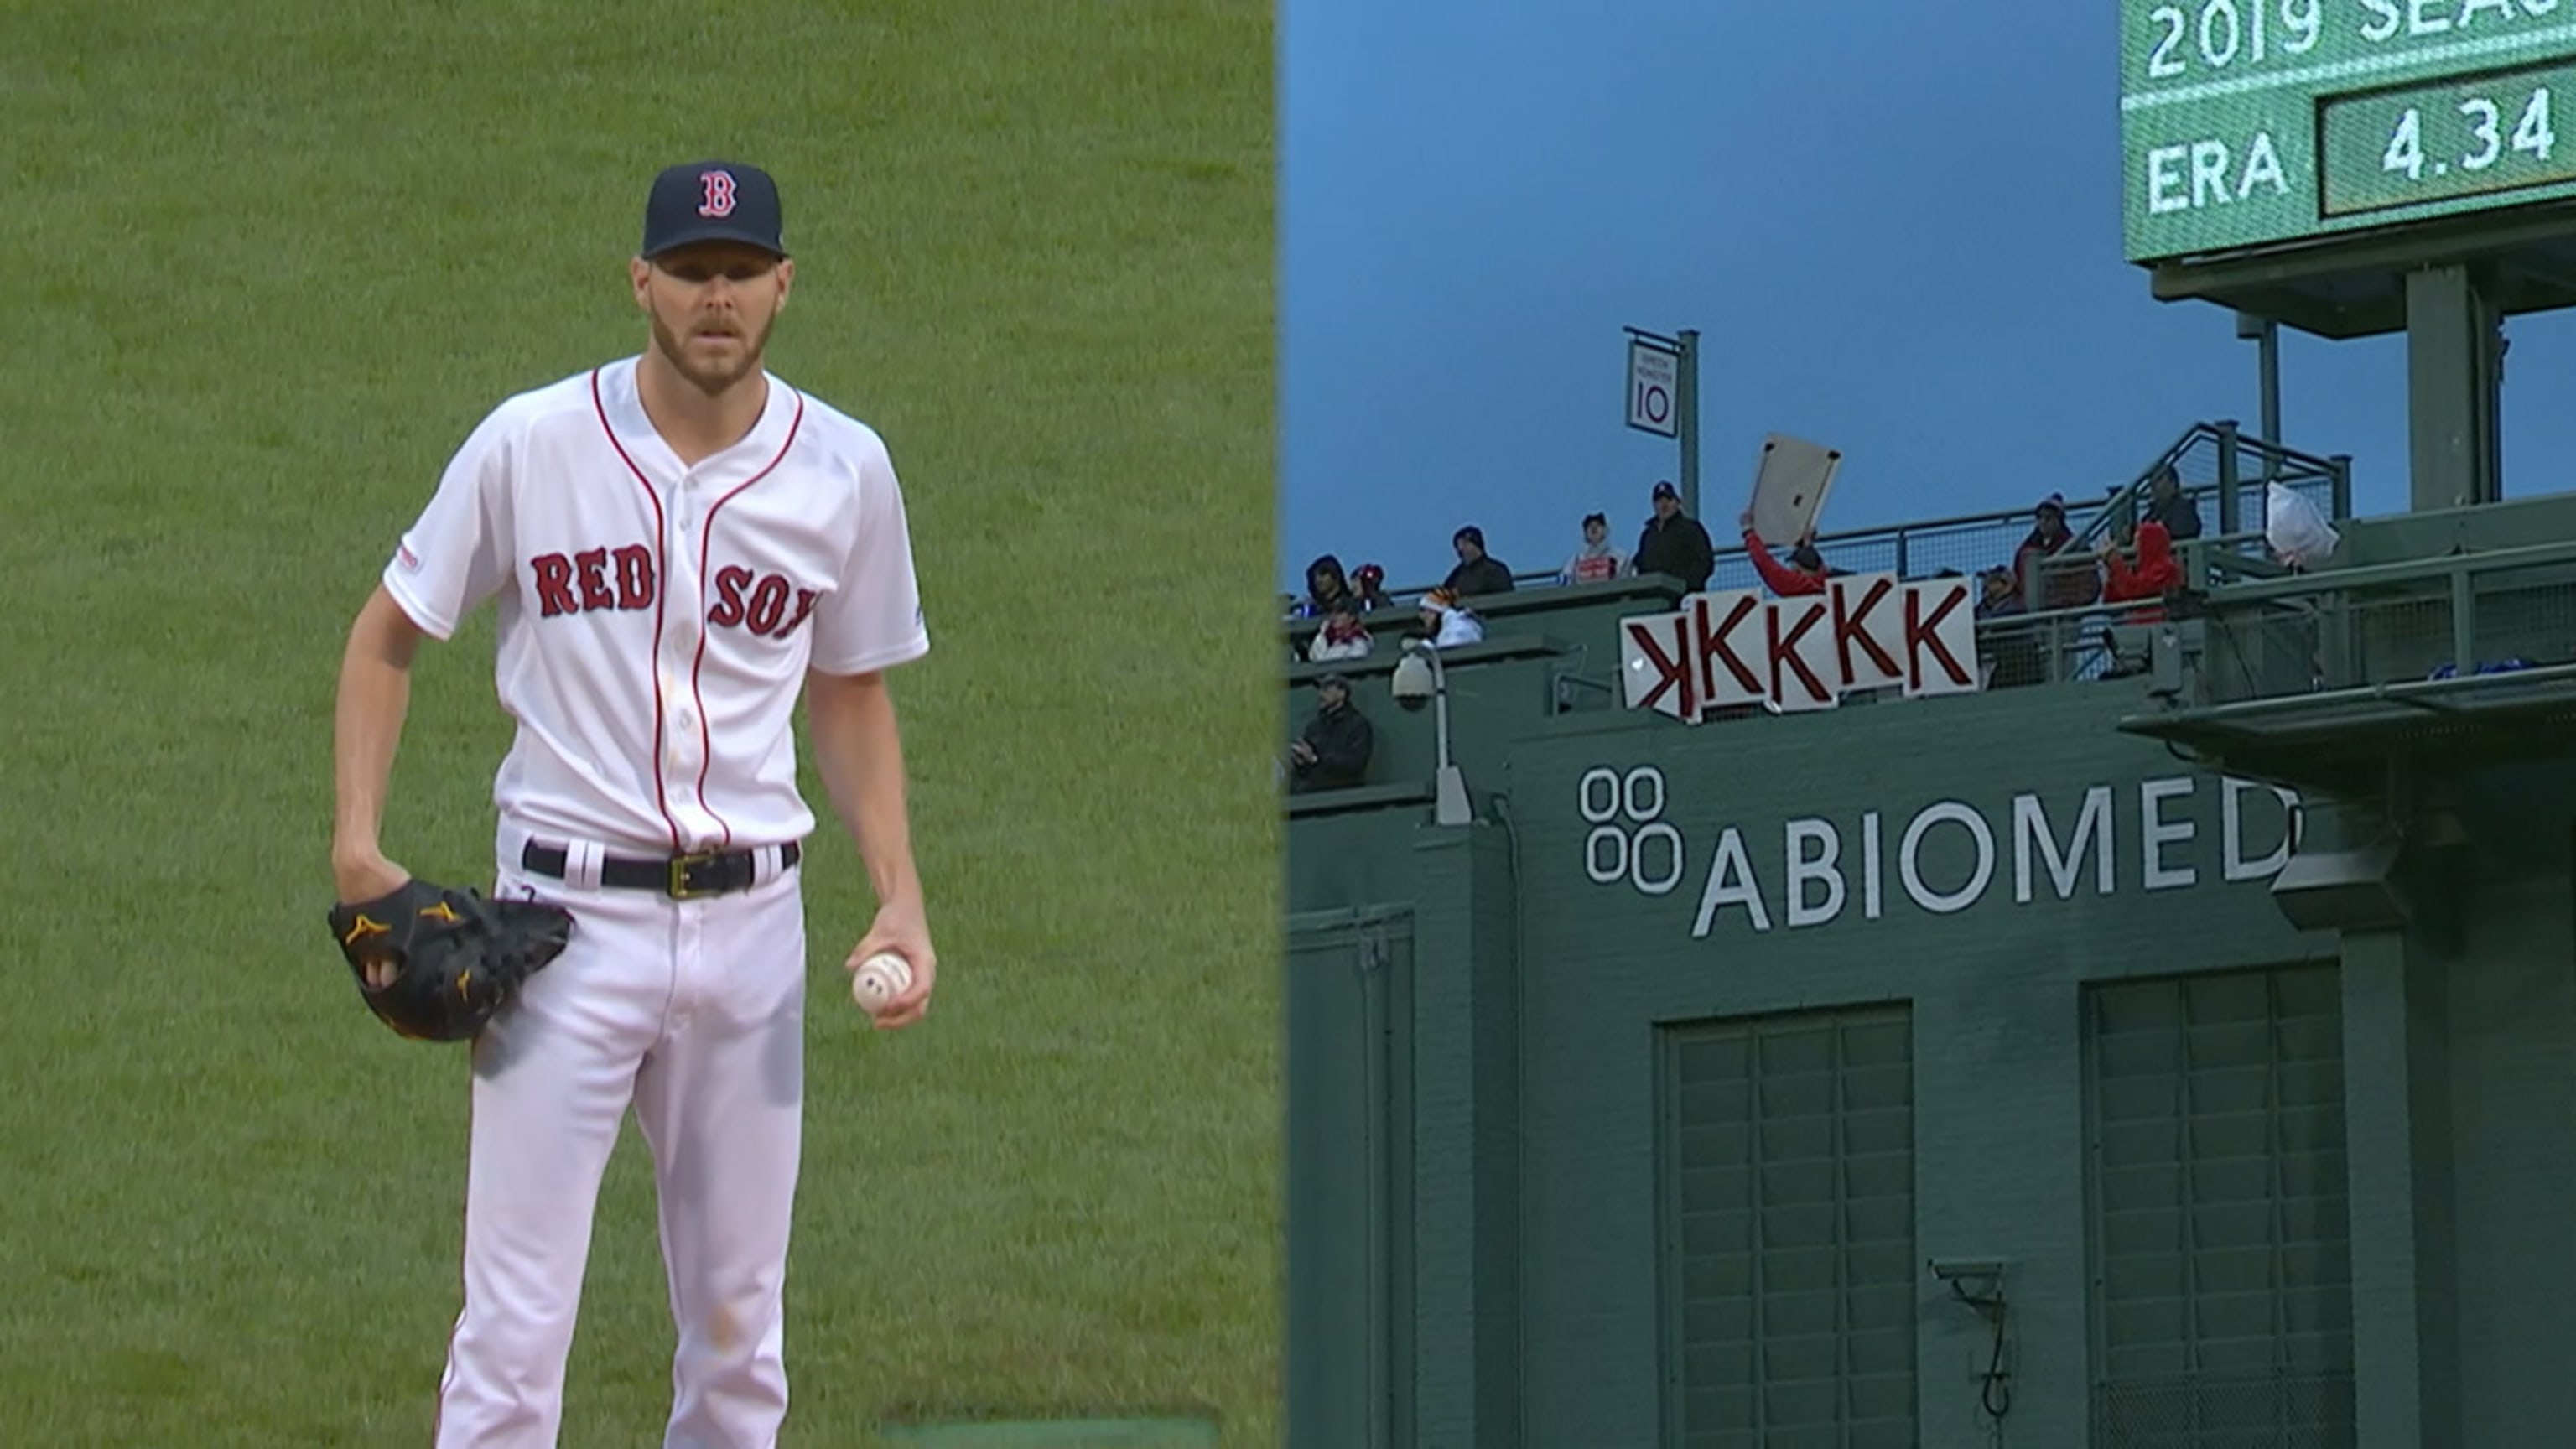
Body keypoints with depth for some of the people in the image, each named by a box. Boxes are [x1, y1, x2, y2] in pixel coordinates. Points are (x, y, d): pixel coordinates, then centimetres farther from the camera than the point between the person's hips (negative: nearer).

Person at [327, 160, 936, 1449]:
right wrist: (357, 848, -6)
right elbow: (389, 634, 5)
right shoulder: (531, 445, -5)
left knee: (738, 1323, 11)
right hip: (566, 914, -3)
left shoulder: (843, 471, 2)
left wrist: (899, 898, 1)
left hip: (751, 921, 3)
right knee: (515, 1323, -6)